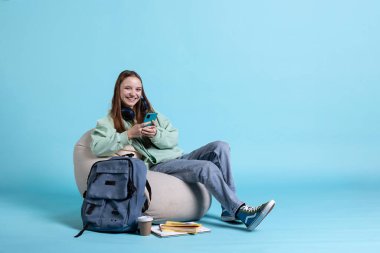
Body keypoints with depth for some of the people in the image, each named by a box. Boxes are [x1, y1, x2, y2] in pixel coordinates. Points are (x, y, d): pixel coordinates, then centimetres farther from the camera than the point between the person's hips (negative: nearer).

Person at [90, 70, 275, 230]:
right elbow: (96, 147, -11)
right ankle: (241, 212, -28)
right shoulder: (110, 121, 8)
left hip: (178, 158, 6)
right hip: (156, 167, -6)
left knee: (220, 147, -16)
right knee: (207, 168, -28)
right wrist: (129, 134, -14)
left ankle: (229, 209, -18)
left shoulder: (150, 113, 22)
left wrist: (156, 134, -11)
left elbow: (174, 138, 11)